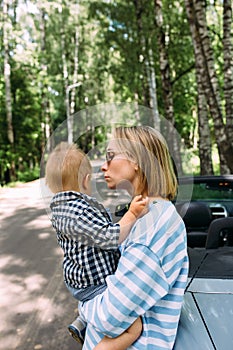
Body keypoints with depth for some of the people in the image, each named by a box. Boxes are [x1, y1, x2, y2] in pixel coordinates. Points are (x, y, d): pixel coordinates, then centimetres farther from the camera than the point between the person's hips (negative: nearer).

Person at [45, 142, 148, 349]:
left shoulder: (59, 208, 7)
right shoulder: (80, 211, -26)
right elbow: (110, 238, -27)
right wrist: (132, 215, -27)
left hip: (78, 278, 11)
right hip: (94, 283, -11)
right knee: (135, 326, -15)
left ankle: (80, 326, 37)